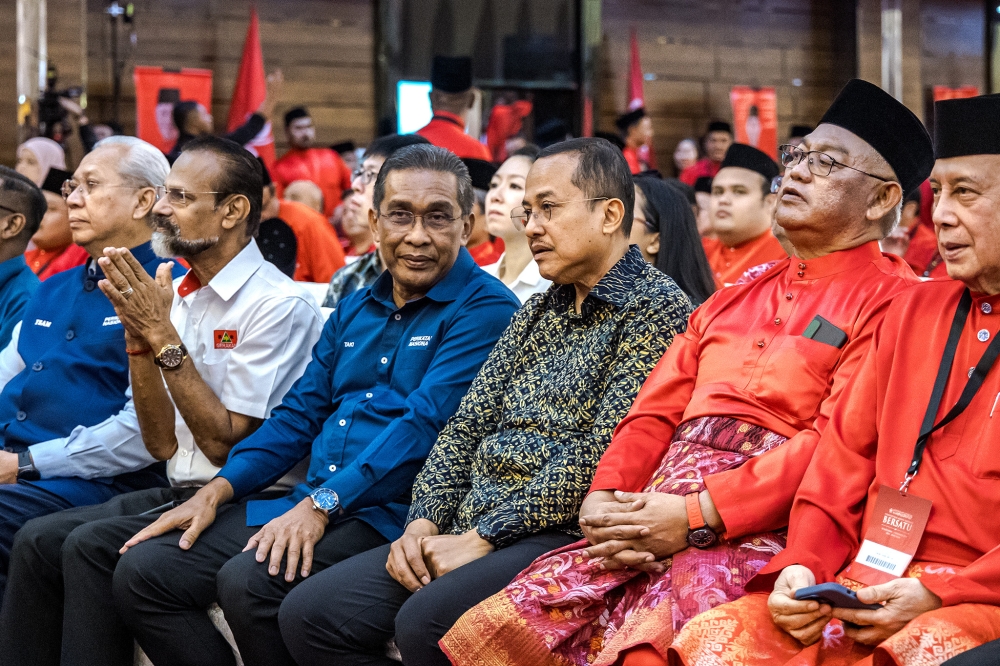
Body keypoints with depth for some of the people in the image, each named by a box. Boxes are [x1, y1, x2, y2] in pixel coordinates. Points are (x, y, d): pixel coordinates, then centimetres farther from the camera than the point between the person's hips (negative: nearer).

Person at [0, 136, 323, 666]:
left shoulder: (280, 305, -12)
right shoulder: (178, 295, 10)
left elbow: (226, 444, -15)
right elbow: (163, 444, 7)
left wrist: (163, 334, -17)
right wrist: (138, 334, -5)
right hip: (180, 495, 7)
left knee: (93, 545, -24)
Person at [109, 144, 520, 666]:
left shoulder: (484, 309, -5)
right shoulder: (354, 309, 20)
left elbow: (425, 423, -16)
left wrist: (322, 504, -22)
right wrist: (217, 491, 5)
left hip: (387, 512, -8)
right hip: (311, 502, 8)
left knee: (248, 581, -31)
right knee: (142, 570, -6)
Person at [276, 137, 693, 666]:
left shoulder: (655, 308, -7)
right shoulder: (537, 313, 20)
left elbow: (599, 456, -16)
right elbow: (468, 425, 16)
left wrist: (482, 538, -16)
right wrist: (424, 523, -1)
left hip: (564, 536, -8)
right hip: (471, 532, 8)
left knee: (425, 624, -33)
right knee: (310, 614, -6)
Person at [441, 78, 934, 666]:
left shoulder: (888, 300, 2)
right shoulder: (732, 300, 26)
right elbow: (655, 412, 19)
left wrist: (698, 516, -17)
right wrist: (604, 498, -2)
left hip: (765, 528, -6)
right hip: (656, 520, 6)